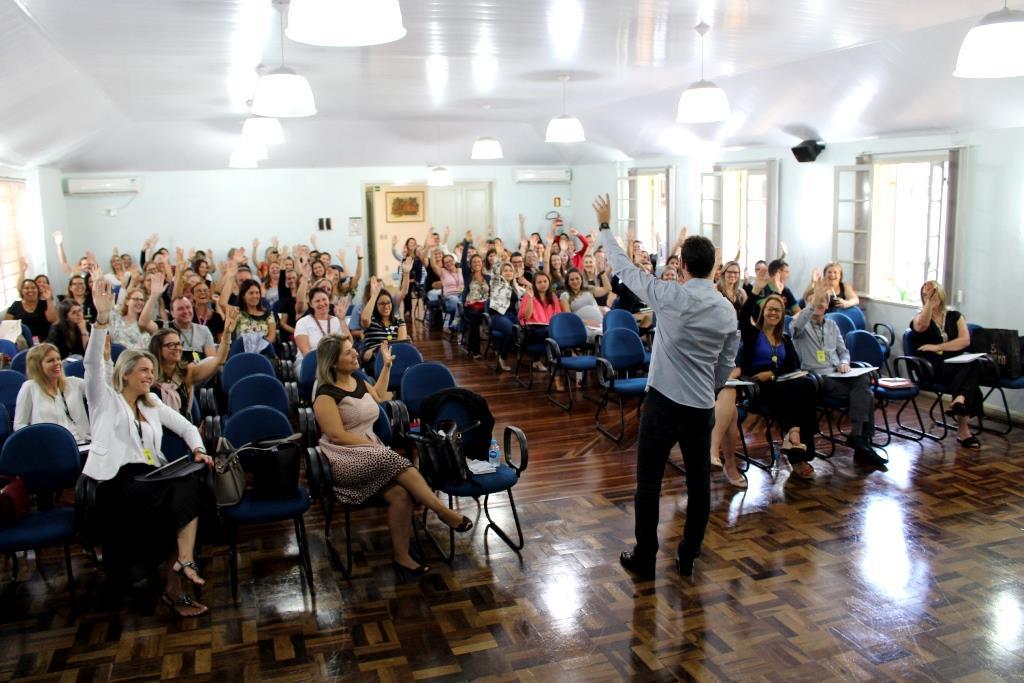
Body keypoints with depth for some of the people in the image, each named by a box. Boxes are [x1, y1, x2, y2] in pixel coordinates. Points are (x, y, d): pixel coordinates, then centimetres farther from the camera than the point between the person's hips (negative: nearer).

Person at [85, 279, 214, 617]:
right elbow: (93, 364, -5)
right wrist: (102, 317, -18)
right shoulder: (105, 399, 11)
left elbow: (186, 426, 23)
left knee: (190, 483, -28)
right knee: (185, 489, -28)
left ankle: (181, 562, -30)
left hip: (151, 477, 5)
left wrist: (198, 449, 0)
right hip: (115, 479, -5)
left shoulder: (152, 404, 26)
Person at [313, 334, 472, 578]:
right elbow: (337, 435, -16)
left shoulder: (358, 381, 14)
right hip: (345, 459, -6)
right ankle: (443, 511, -25)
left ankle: (402, 557, -17)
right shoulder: (326, 394, -9)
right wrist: (374, 445, -16)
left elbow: (378, 397, 36)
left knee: (400, 493, -25)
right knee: (393, 460, -34)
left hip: (371, 456, 6)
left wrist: (387, 365, 34)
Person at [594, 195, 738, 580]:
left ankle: (644, 559, 15)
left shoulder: (672, 297, -13)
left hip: (664, 401, -5)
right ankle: (688, 558, 25)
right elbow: (726, 366, 10)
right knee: (699, 482, 14)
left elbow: (625, 268, -5)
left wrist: (605, 227, 7)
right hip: (703, 407, 5)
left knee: (649, 482, 6)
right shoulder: (728, 312, 3)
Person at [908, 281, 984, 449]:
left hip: (957, 365, 3)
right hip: (931, 368, -3)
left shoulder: (955, 316, 19)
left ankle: (959, 400, -45)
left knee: (973, 366, -32)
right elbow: (922, 326, -15)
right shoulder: (919, 317, 13)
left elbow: (965, 340, 2)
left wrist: (937, 347, -6)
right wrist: (928, 301, -18)